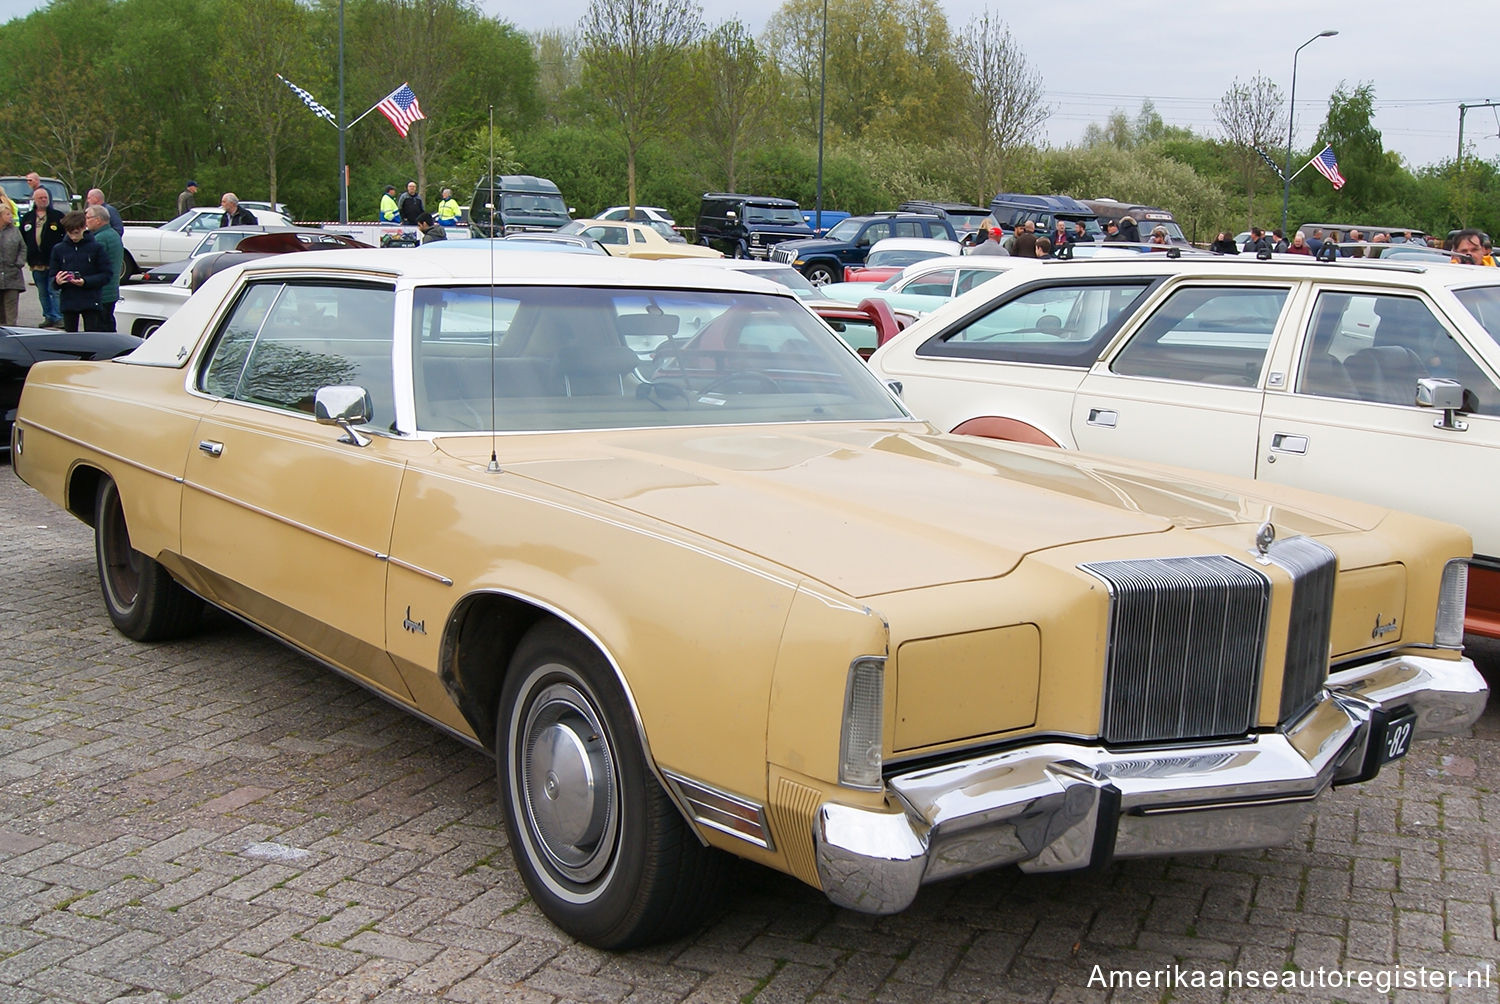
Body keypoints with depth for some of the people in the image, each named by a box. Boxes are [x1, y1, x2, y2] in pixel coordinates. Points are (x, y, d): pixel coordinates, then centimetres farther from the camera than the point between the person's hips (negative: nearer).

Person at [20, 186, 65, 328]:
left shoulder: (58, 215, 1)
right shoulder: (27, 218, 12)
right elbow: (22, 239, 16)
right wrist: (27, 256, 8)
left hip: (53, 262, -5)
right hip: (36, 263, 5)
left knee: (55, 291, -9)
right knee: (43, 293, 11)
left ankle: (58, 317, -7)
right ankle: (49, 317, 19)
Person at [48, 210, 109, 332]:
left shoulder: (95, 247, 0)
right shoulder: (58, 249, 7)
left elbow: (105, 275, -2)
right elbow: (51, 276, 10)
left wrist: (85, 282, -17)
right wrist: (56, 281, -14)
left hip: (90, 303, -3)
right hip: (68, 302, 3)